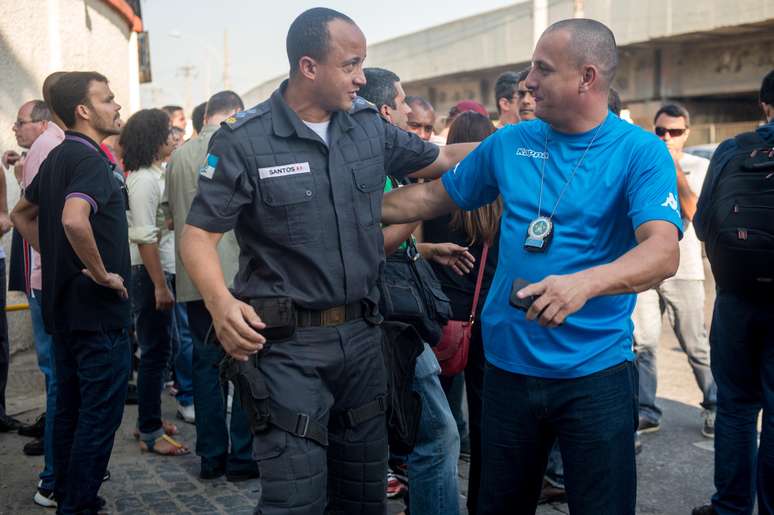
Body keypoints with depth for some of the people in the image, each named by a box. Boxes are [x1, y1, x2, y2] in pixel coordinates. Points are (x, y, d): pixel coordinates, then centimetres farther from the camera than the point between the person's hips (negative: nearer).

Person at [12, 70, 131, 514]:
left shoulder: (58, 158, 12)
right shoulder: (90, 159, -17)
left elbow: (22, 214, 23)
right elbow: (74, 220, -34)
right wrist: (102, 274, -22)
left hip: (65, 304, 10)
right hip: (98, 310, -10)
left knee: (70, 407, 18)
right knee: (100, 413, 0)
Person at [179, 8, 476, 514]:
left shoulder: (369, 126, 4)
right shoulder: (245, 140, -10)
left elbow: (440, 159, 18)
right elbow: (199, 233, -10)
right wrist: (220, 302, -27)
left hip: (362, 334, 5)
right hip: (287, 342, -5)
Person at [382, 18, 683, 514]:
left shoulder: (641, 153, -9)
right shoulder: (510, 143, 4)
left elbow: (663, 251, -23)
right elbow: (434, 197, 14)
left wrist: (584, 283, -41)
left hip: (595, 372, -3)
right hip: (508, 366, 4)